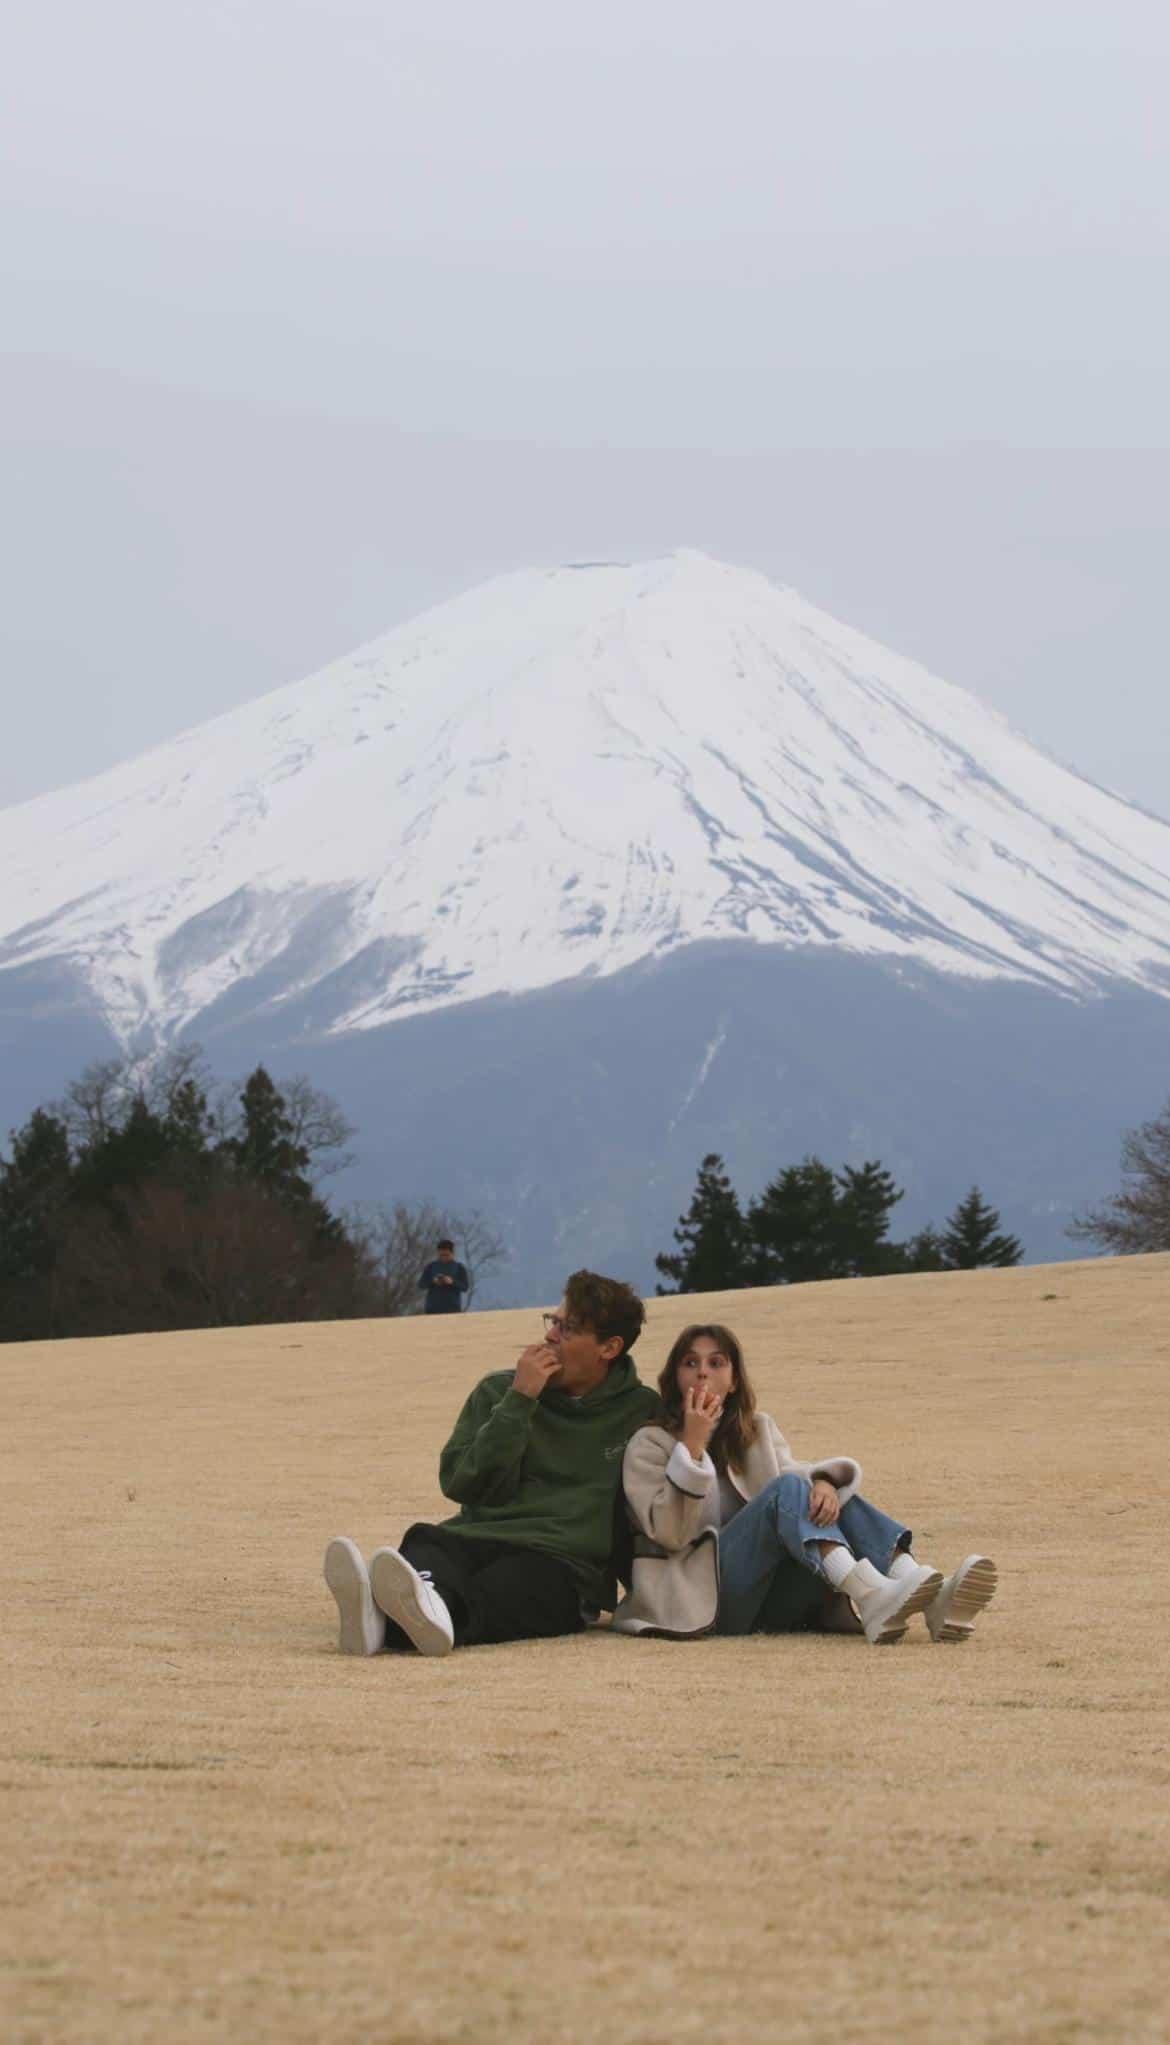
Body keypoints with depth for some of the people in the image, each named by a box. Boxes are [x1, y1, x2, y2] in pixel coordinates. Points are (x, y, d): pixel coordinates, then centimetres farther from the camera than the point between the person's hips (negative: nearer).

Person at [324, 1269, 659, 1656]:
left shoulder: (640, 1411, 14)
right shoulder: (499, 1391, 17)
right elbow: (461, 1484, 4)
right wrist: (518, 1402, -2)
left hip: (562, 1562, -3)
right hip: (475, 1538, 3)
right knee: (427, 1545, -35)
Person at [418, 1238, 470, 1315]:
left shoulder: (459, 1267, 6)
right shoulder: (431, 1266, 10)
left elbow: (465, 1286, 1)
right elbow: (421, 1285, 7)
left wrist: (452, 1282, -17)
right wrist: (432, 1282, -12)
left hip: (452, 1309, -2)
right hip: (432, 1308, 2)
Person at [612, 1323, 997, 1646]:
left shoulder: (758, 1430, 21)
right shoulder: (651, 1444, 4)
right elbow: (668, 1534, -10)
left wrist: (824, 1483, -22)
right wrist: (692, 1446, -17)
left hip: (771, 1601, 5)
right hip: (704, 1599, -5)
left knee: (839, 1501, -16)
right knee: (786, 1490, -25)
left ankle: (933, 1602, -42)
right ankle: (870, 1600, -52)